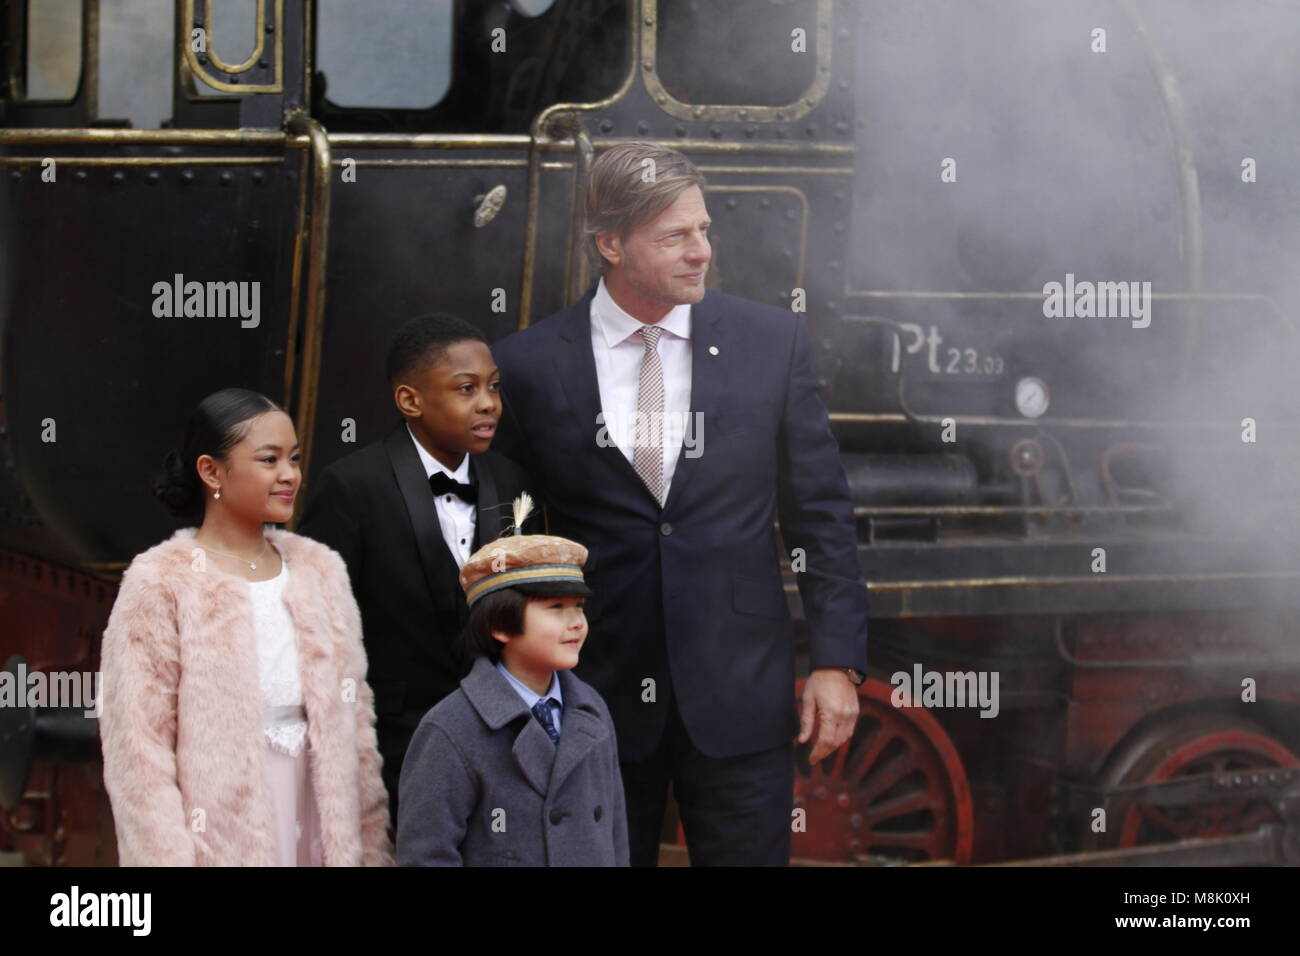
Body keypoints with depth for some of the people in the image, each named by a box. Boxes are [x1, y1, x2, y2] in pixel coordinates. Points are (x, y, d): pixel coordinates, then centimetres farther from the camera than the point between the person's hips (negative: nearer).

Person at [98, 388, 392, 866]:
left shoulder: (319, 570, 8)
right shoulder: (161, 584, -7)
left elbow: (352, 724, 11)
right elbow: (137, 754, -10)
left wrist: (372, 848, 8)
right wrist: (168, 858, -15)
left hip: (316, 840, 5)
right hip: (215, 843, -5)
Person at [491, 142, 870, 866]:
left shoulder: (772, 340, 2)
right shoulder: (530, 365, -1)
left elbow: (821, 513, 6)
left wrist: (838, 662, 0)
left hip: (740, 698, 1)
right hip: (595, 698, 0)